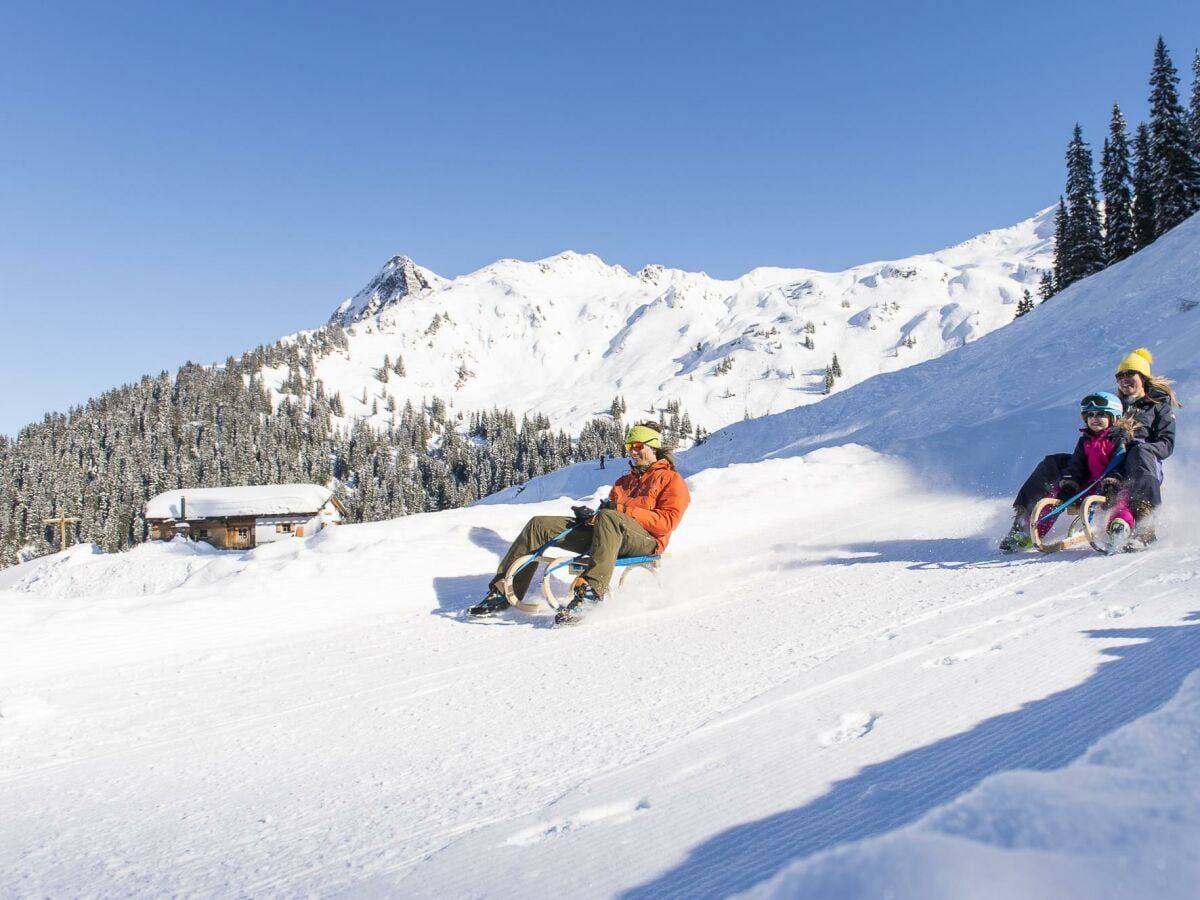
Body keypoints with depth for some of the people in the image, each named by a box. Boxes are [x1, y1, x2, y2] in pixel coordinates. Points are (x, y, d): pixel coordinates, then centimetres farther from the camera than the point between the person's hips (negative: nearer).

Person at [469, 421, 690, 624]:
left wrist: (625, 511, -16)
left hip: (646, 539, -7)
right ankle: (503, 592, -10)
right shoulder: (624, 481, 33)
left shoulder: (671, 480, 11)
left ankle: (591, 589, -53)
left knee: (608, 519, -42)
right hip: (605, 534, 7)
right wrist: (591, 515, -3)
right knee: (539, 524, -7)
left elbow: (668, 521, -6)